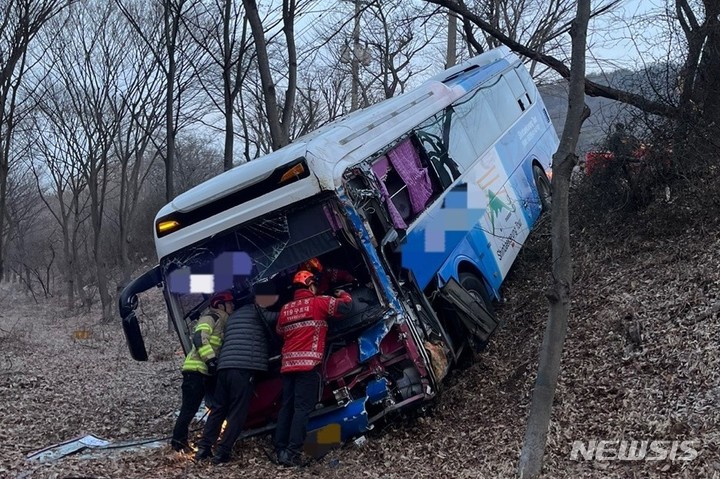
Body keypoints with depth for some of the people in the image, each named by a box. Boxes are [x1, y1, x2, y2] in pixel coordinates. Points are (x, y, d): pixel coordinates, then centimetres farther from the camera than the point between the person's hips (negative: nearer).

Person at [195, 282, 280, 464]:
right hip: (244, 368, -8)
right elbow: (278, 318, 3)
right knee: (237, 413, -3)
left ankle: (204, 448, 11)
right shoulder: (255, 311, 5)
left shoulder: (234, 315, 29)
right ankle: (222, 452, -4)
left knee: (218, 409, 14)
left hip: (224, 367, 8)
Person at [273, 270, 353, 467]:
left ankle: (281, 451, 8)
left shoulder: (285, 308, 15)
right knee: (303, 408, -7)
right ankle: (292, 453, -13)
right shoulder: (318, 302, 0)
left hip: (288, 364, 6)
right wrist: (342, 294, 20)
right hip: (308, 363, -6)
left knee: (287, 407, 9)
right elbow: (345, 305, 0)